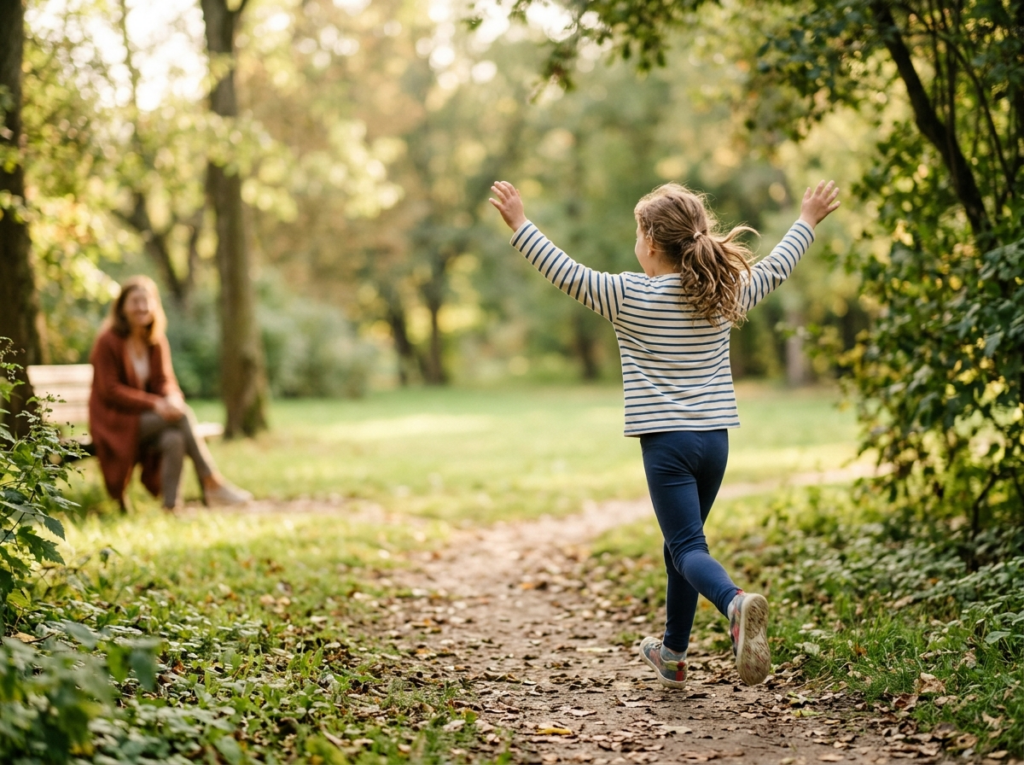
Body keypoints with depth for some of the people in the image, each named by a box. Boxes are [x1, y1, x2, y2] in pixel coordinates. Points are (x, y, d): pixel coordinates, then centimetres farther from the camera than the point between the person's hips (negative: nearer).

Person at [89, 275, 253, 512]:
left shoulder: (158, 342, 8)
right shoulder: (108, 342, -10)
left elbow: (165, 381, 7)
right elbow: (110, 390, -14)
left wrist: (172, 399, -19)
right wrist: (155, 404, -24)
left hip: (147, 417, 5)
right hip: (116, 422, -5)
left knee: (174, 440, -31)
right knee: (183, 414, -28)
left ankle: (171, 507, -31)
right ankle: (212, 483, -26)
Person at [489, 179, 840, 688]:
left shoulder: (629, 295, -8)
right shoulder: (726, 293, 5)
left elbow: (566, 273, -3)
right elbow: (776, 268, 20)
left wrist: (520, 224, 7)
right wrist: (807, 222, 36)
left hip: (666, 440, -5)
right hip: (715, 438, 5)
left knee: (688, 547, -6)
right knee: (680, 544, 19)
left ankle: (736, 604, -37)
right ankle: (672, 655, 31)